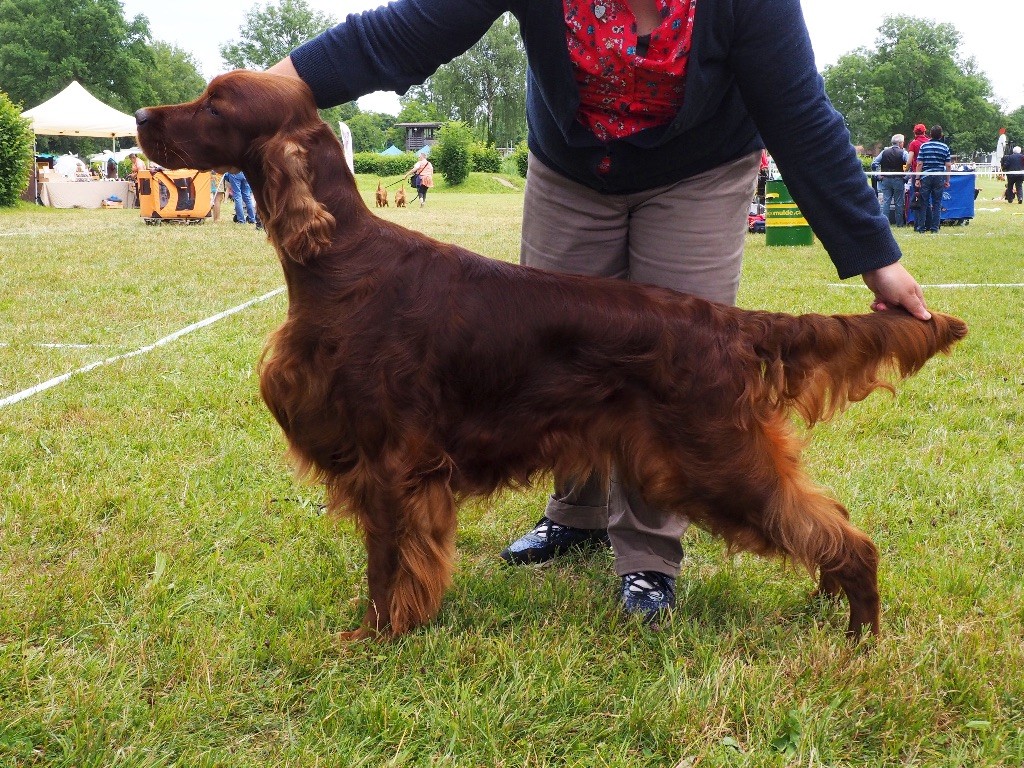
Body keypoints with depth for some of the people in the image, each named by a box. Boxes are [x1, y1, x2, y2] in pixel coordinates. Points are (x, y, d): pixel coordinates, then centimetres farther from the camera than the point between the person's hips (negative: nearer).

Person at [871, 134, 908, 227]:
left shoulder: (884, 152, 5)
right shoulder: (903, 153, -5)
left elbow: (874, 164, 2)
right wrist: (906, 177, -7)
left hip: (886, 180, 3)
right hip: (898, 180, -3)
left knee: (885, 201, 3)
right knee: (899, 202, 5)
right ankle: (899, 223, 10)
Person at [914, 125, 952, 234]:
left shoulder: (924, 146, 0)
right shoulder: (945, 147, 3)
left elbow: (919, 164, -4)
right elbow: (948, 165, 1)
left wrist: (917, 179, -1)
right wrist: (947, 180, 8)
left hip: (926, 177, -1)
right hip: (939, 177, 1)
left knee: (925, 202, 7)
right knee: (937, 203, 4)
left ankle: (927, 226, 9)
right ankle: (935, 227, 1)